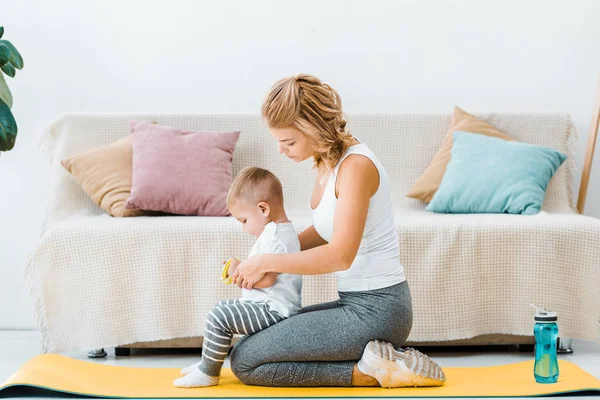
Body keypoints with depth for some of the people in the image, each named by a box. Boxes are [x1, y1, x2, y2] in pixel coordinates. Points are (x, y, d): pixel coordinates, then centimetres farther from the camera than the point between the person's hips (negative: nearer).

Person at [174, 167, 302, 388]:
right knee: (223, 307, 25)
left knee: (220, 316, -20)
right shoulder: (280, 232, 16)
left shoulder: (275, 236, -20)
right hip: (270, 306, 12)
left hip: (273, 311, -12)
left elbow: (266, 278, -27)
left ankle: (208, 373, -12)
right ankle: (209, 361, 29)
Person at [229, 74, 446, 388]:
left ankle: (369, 372, -8)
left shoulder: (356, 165, -19)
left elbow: (339, 255, -25)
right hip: (359, 304, 10)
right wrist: (257, 261, 7)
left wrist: (268, 262, -16)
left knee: (245, 361, -9)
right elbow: (322, 232, 20)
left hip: (375, 311, -10)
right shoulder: (328, 161, 9)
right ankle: (375, 359, 10)